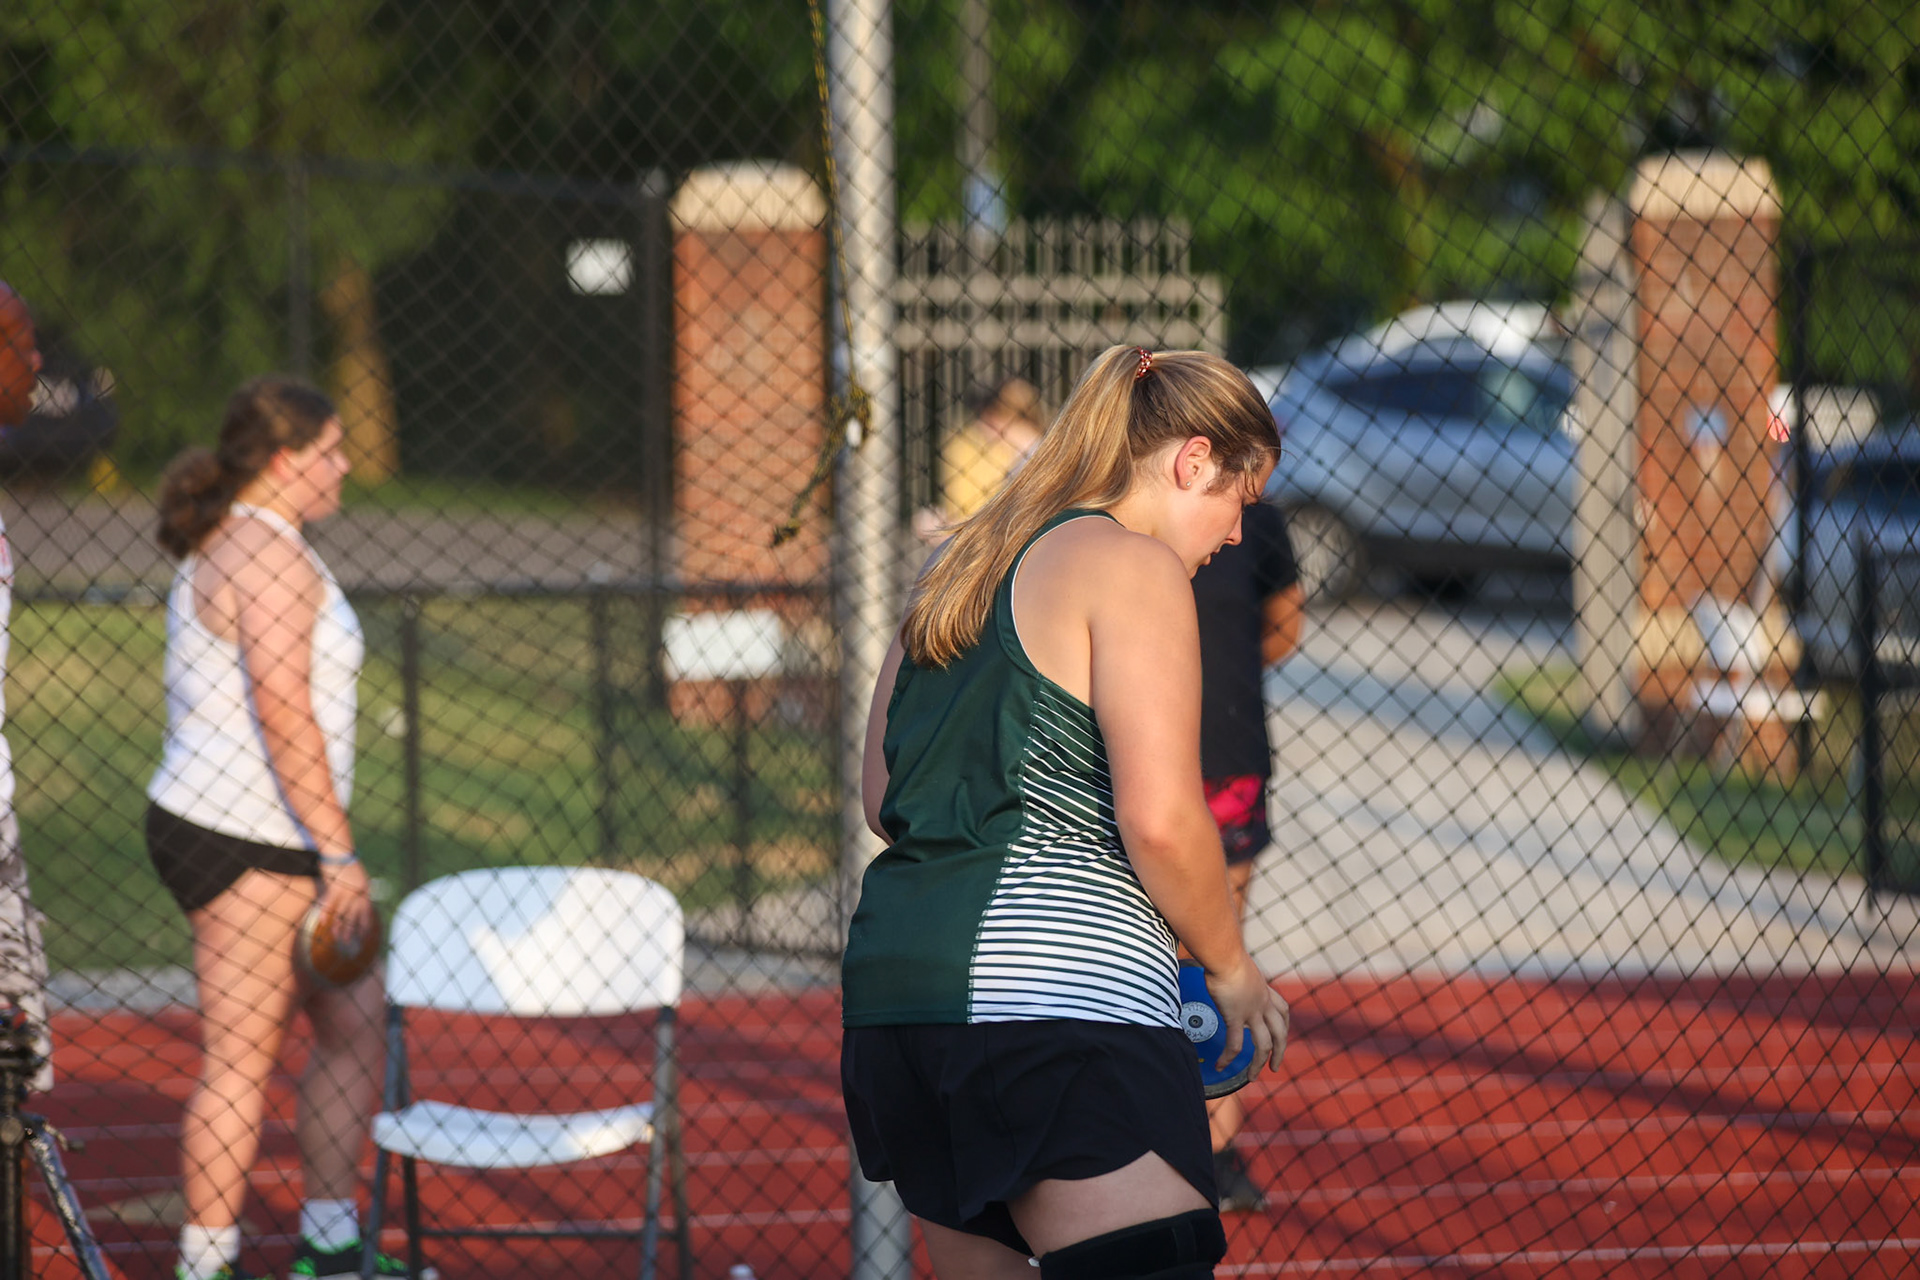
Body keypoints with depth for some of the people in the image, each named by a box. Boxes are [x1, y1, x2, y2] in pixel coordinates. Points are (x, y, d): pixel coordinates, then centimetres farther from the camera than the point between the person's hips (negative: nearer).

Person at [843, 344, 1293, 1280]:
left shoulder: (955, 567, 21)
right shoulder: (1134, 568, -5)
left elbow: (881, 798, 24)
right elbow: (1159, 820, -13)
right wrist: (1231, 969, 2)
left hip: (891, 988, 9)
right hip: (1062, 1010, -9)